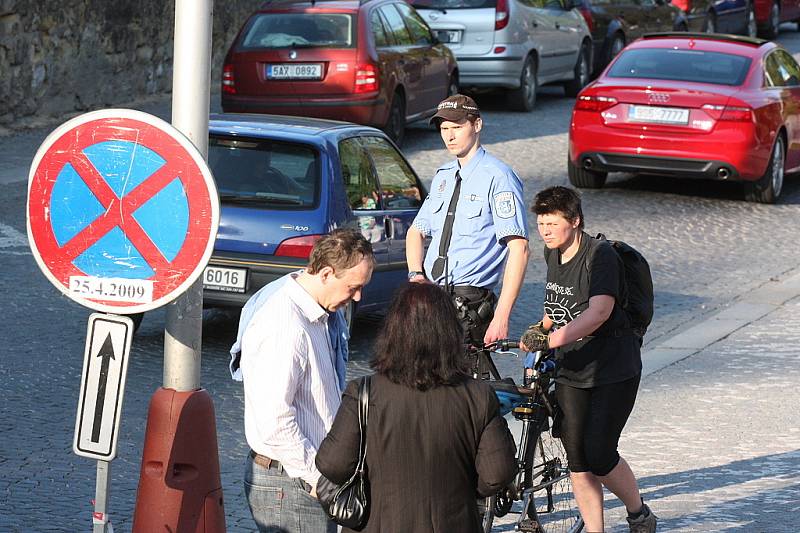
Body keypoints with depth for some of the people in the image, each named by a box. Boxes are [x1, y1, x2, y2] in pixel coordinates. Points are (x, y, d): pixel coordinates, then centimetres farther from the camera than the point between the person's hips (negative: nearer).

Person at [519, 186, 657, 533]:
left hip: (613, 371, -7)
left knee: (599, 456, -10)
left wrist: (549, 340, -40)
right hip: (571, 371, 7)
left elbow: (599, 312, -31)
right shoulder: (552, 255, 7)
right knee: (577, 461, 2)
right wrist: (540, 328, 16)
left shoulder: (600, 256, -18)